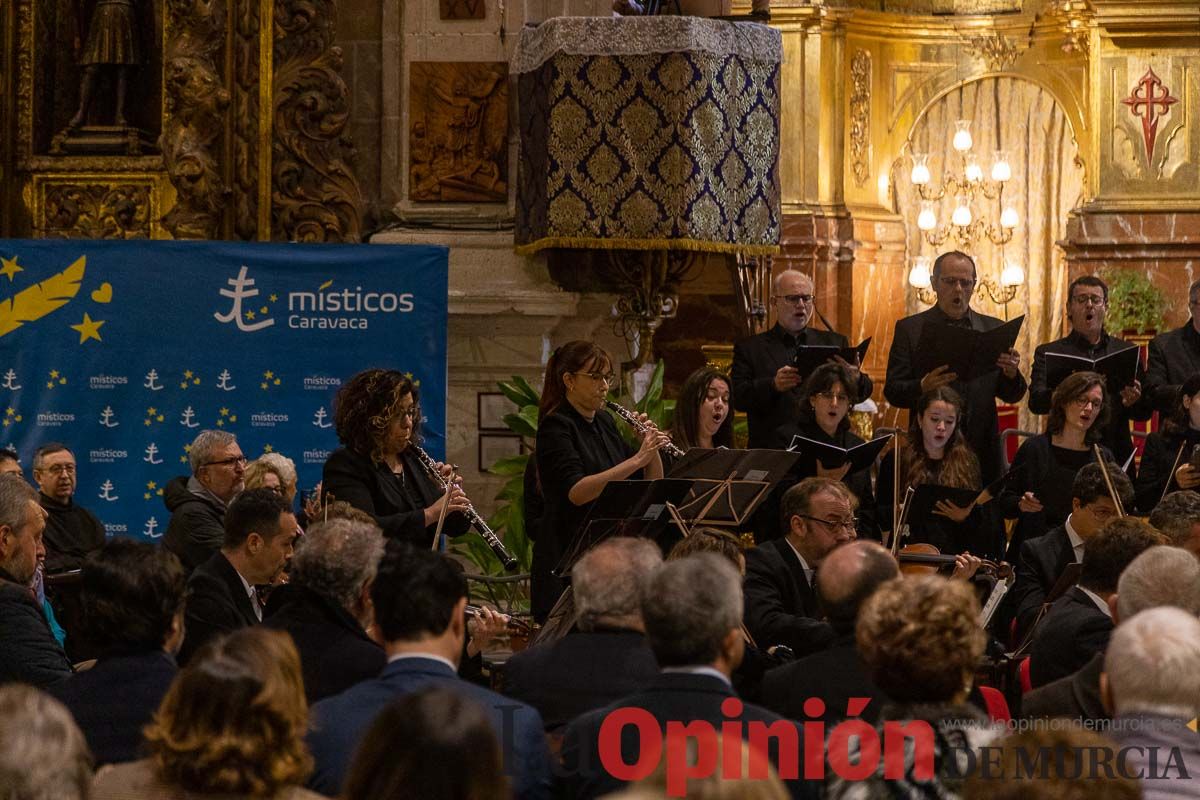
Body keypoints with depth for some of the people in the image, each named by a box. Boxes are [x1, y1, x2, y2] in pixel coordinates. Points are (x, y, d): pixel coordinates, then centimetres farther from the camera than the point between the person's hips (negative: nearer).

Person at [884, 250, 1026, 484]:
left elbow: (1012, 396, 10)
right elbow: (892, 392, -1)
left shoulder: (994, 329, 10)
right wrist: (922, 387, -21)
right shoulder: (910, 329, 4)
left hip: (982, 454, 2)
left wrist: (1011, 374, -13)